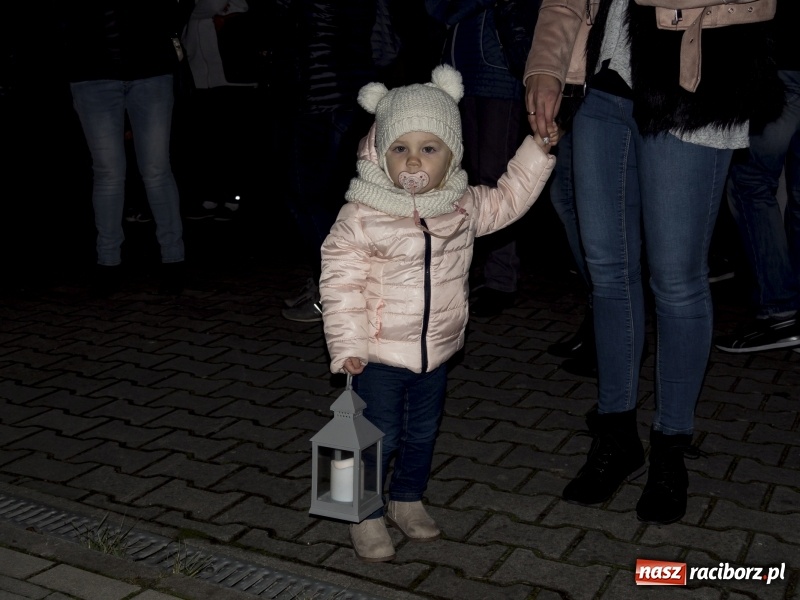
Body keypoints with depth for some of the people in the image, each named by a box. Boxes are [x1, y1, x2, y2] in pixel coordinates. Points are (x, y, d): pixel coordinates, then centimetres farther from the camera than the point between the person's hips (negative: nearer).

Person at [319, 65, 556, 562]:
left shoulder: (464, 206, -2)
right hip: (381, 353, -5)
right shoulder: (362, 217, -18)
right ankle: (367, 516, 22)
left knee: (423, 432, 19)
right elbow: (341, 282, -16)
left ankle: (408, 499, 40)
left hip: (437, 350, 5)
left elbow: (508, 201, 17)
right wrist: (347, 344, -19)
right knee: (379, 437, 3)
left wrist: (537, 151, 10)